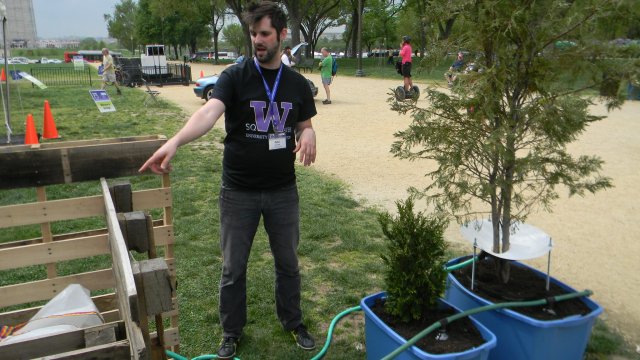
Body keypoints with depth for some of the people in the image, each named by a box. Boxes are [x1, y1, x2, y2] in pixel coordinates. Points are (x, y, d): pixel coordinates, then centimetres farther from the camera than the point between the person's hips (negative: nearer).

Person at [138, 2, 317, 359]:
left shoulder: (298, 84, 1)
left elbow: (305, 127, 9)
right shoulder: (234, 77, -10)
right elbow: (209, 111, -27)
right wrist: (175, 142, -46)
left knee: (288, 262, 17)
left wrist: (308, 134, -16)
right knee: (233, 267, 12)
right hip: (239, 192, -2)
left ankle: (294, 323, 40)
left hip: (283, 191, 2)